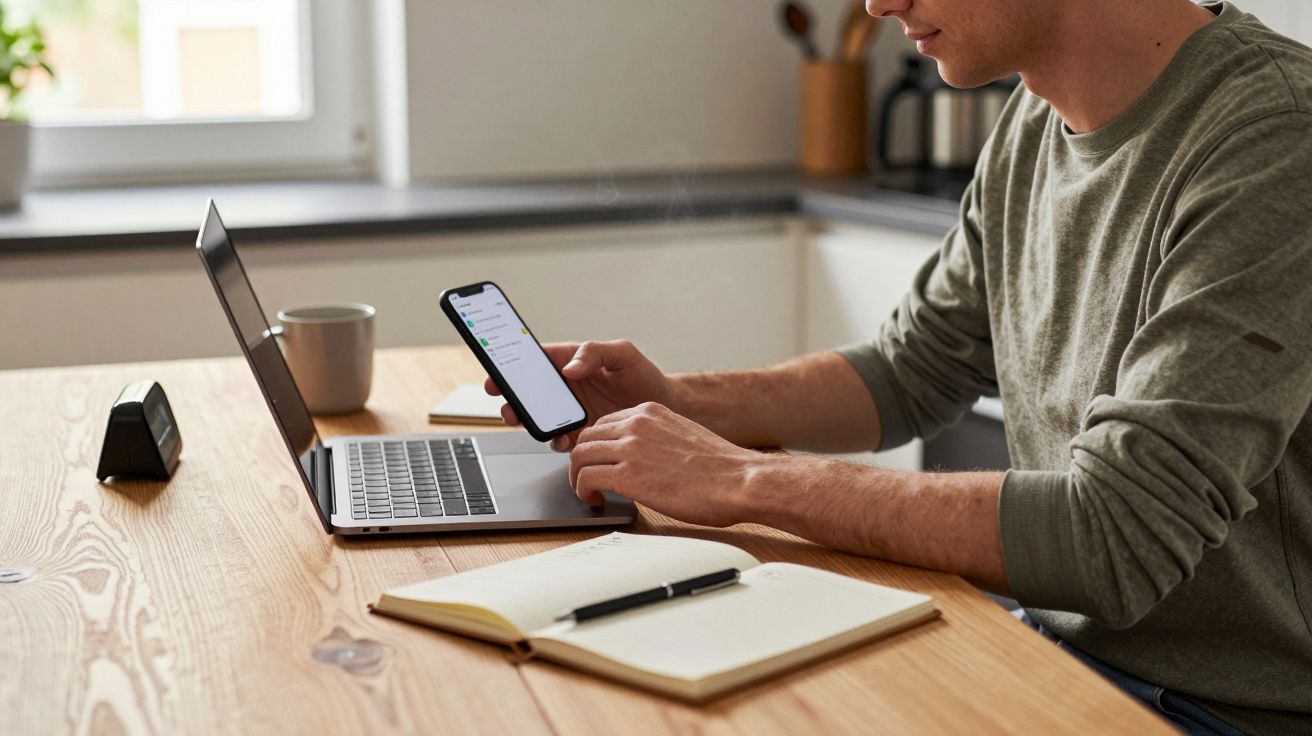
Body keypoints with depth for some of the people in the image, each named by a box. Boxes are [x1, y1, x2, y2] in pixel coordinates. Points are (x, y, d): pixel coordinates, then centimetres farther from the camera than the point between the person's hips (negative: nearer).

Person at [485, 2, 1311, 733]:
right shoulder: (1037, 123, 3)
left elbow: (1116, 540, -28)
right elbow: (912, 372, 14)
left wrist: (747, 478, -23)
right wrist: (679, 403, -2)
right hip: (1061, 646, 7)